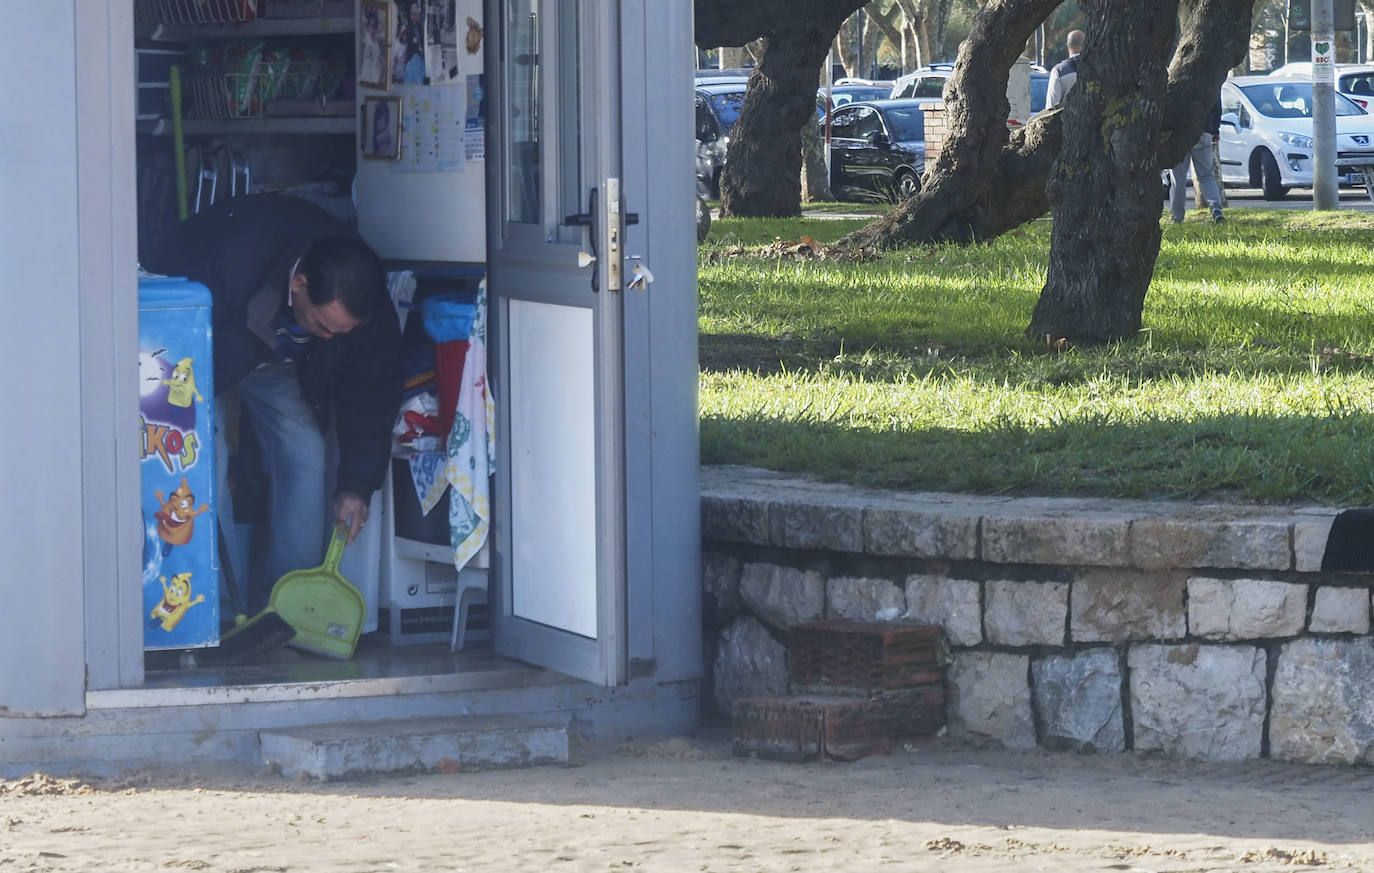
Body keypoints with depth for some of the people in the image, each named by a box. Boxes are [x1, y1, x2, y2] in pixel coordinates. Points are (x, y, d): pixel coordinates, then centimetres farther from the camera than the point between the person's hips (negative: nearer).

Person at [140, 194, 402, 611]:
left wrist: (357, 483, -17)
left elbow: (371, 394, -15)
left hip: (274, 355, 4)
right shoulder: (232, 263, -44)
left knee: (304, 455, -8)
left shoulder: (365, 301, -28)